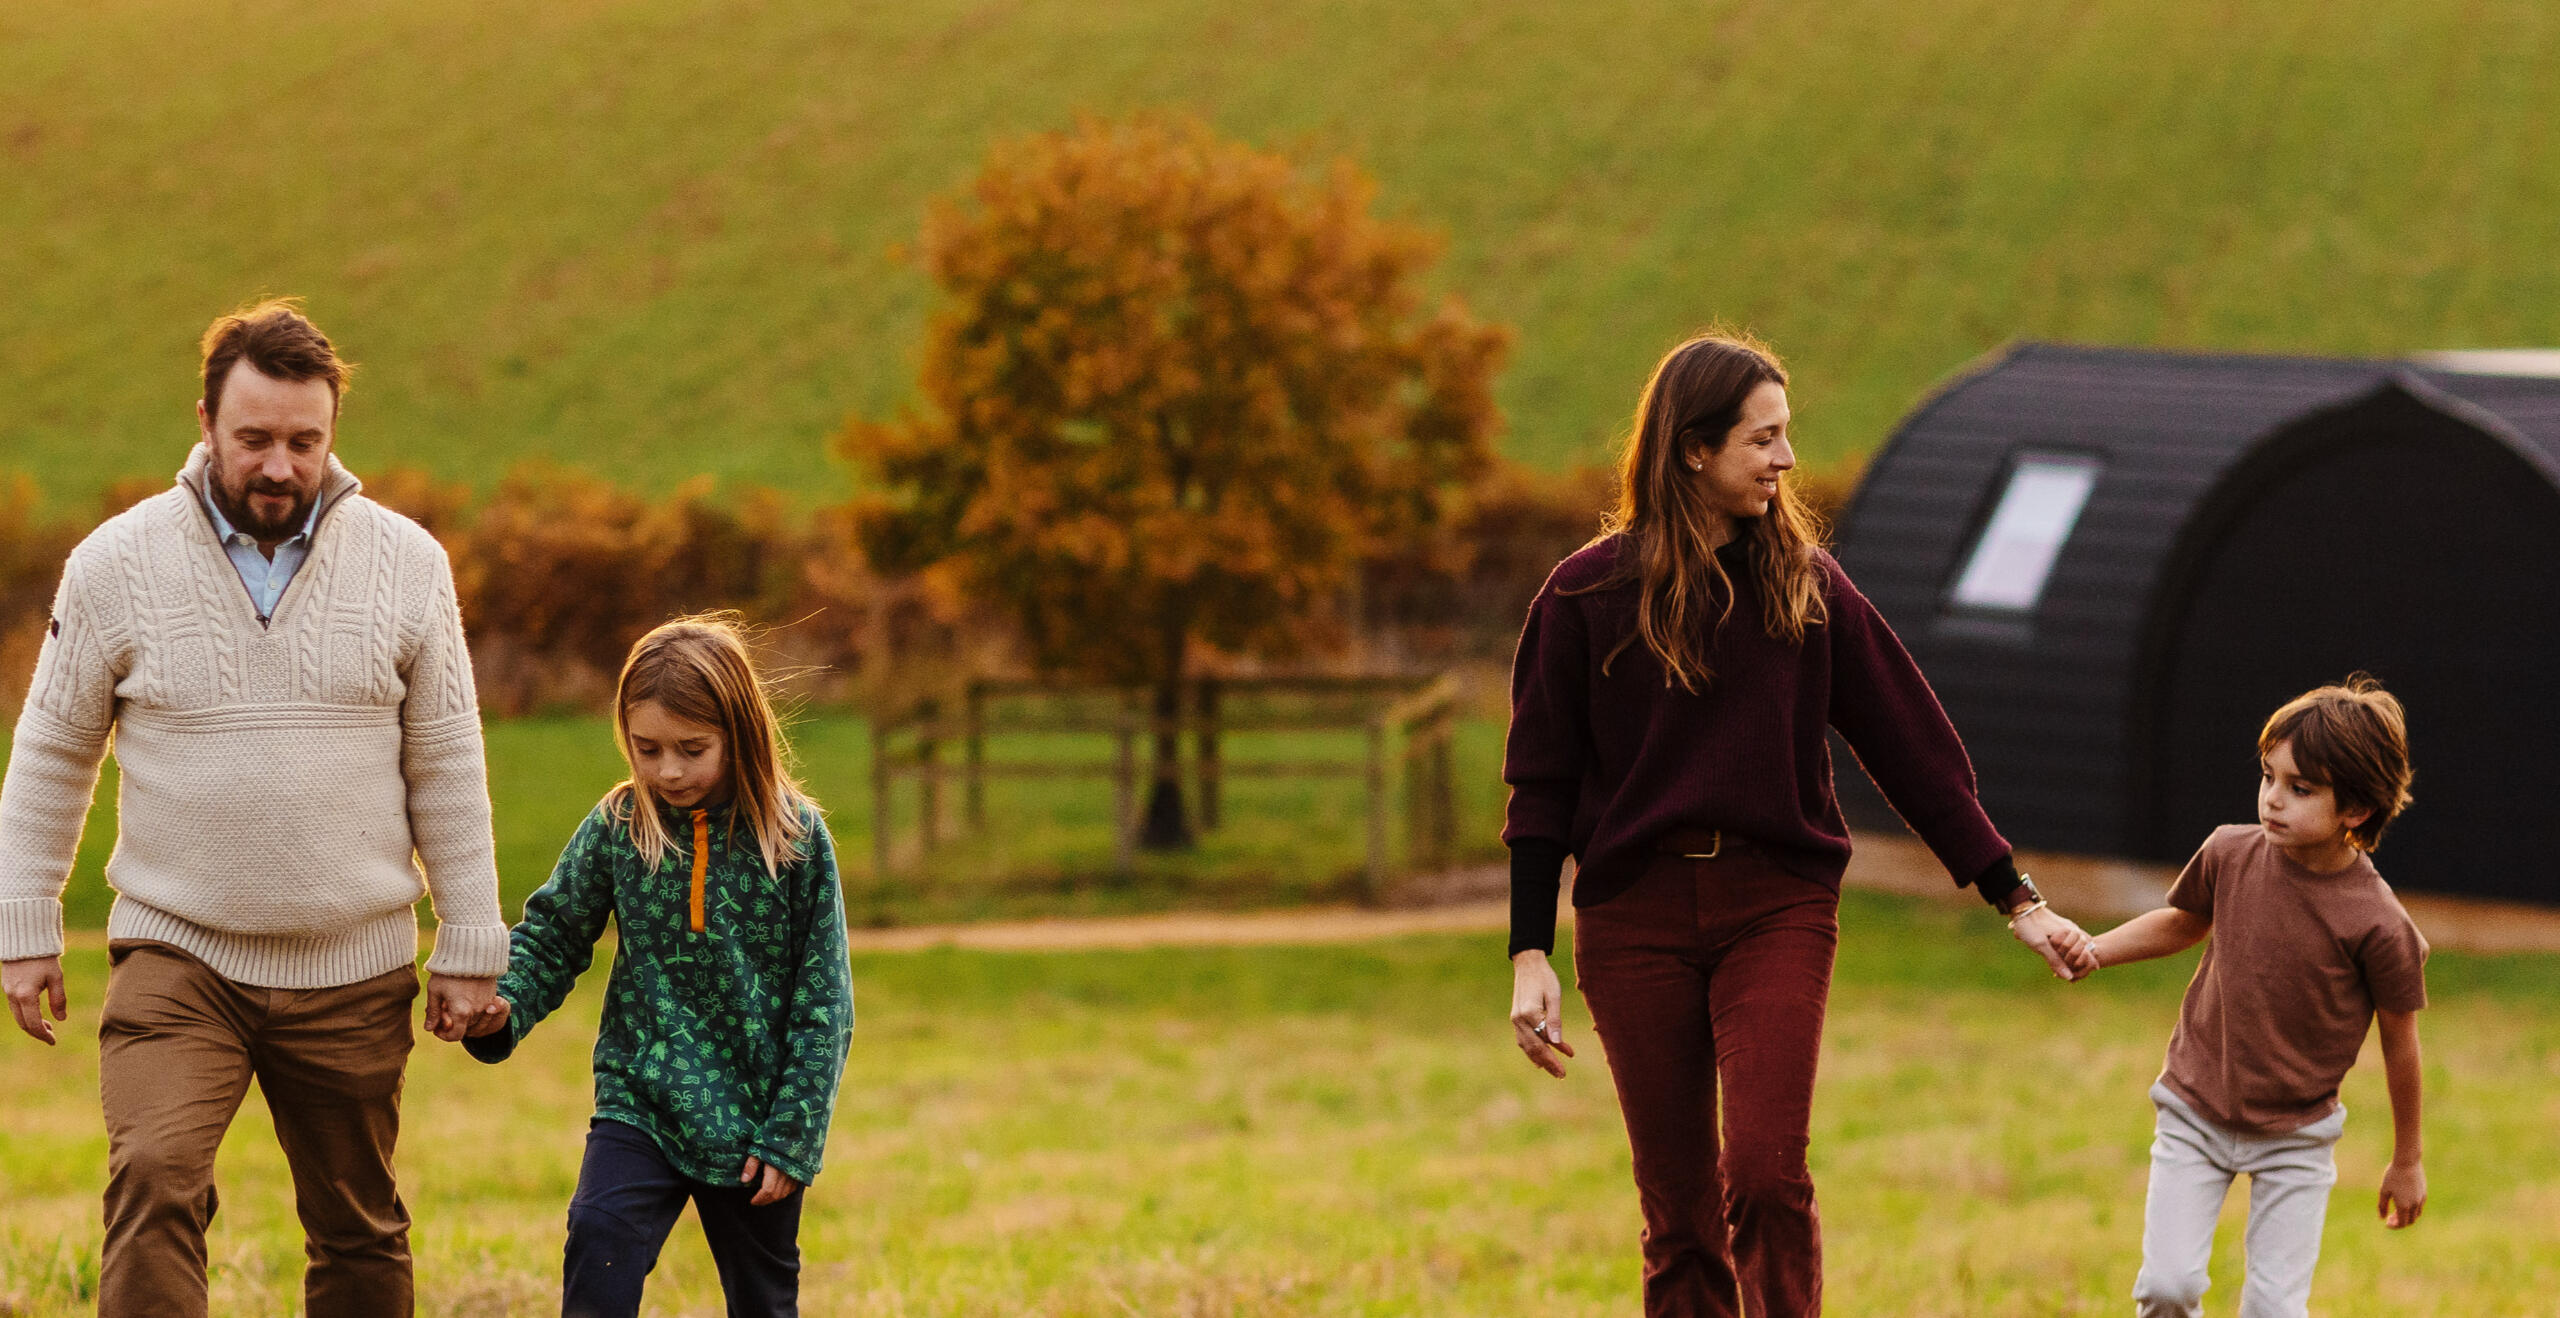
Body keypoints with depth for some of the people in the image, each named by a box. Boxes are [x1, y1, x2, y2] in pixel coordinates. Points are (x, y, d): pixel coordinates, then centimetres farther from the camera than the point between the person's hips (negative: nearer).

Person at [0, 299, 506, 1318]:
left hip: (354, 971, 2)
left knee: (360, 1234, 10)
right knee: (153, 1180, -24)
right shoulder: (116, 565, -2)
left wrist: (469, 947, 4)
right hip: (176, 958, -2)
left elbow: (446, 768, 5)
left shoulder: (407, 564, 0)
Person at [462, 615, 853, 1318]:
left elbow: (824, 1003, -5)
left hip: (754, 1120, 0)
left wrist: (789, 1138, -8)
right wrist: (503, 1007, -12)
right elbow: (553, 935, 9)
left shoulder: (797, 837, -7)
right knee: (600, 1242, -23)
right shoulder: (616, 829, -3)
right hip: (640, 1103, 1)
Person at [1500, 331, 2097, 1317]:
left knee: (1767, 1174, -16)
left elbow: (1911, 746, 8)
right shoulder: (1590, 594, 0)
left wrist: (2015, 899, 7)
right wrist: (1530, 957, -3)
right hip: (1636, 913, 0)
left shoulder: (1804, 585, 5)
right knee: (1678, 1209, 2)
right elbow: (1541, 785, 3)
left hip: (1777, 905, 0)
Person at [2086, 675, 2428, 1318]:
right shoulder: (2230, 854, -9)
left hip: (2295, 1136, -2)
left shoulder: (2378, 925, -20)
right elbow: (2184, 923, 14)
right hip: (2195, 1115, 2)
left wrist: (2406, 1161, 4)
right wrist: (2091, 950, 1)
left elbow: (2400, 1040, -7)